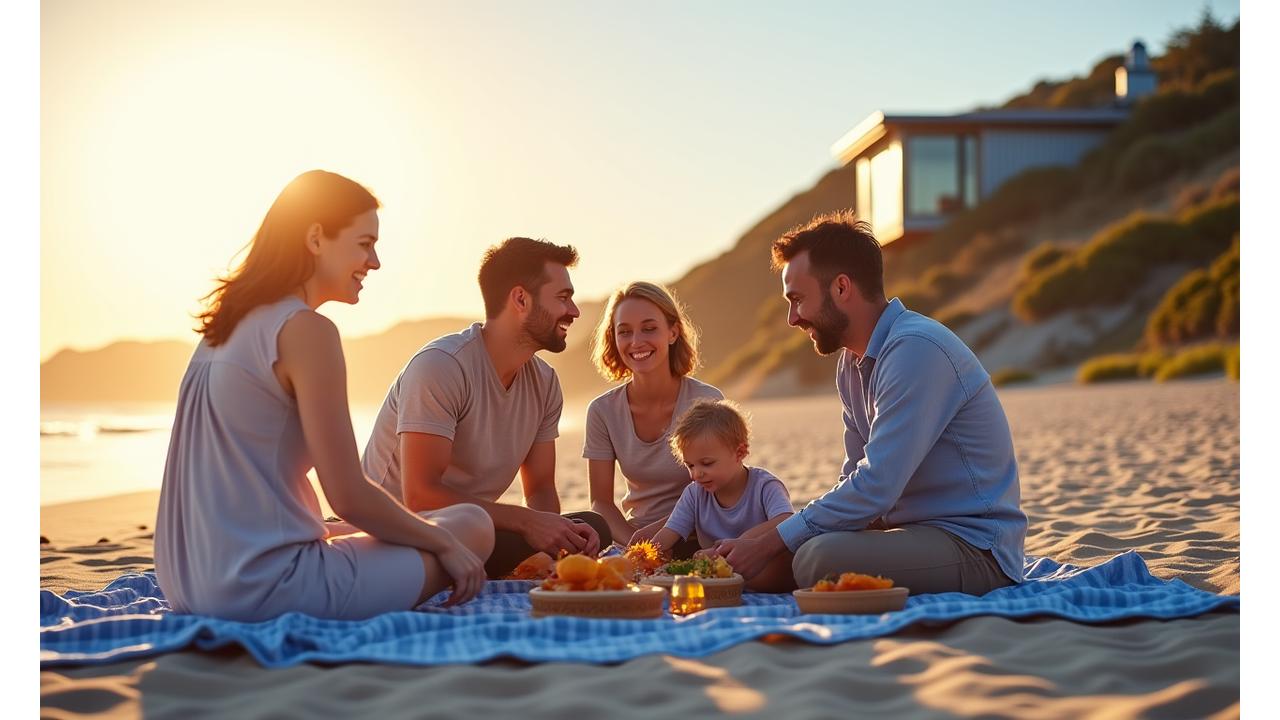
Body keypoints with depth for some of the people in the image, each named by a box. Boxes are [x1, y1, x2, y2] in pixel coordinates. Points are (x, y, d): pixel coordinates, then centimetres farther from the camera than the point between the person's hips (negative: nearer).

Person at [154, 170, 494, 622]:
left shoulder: (226, 327, 13)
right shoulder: (306, 330, -14)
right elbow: (348, 497, -16)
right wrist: (444, 544, 0)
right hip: (263, 588, -9)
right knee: (471, 528, 0)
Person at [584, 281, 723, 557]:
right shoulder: (603, 411, -1)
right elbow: (601, 501, 1)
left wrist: (658, 530, -20)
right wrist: (634, 543, -18)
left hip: (694, 542, -3)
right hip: (633, 539, 3)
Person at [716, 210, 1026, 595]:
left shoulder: (916, 349, -20)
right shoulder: (852, 361, 12)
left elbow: (875, 487, -24)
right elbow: (857, 475, 15)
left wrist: (769, 544, -18)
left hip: (974, 546, -9)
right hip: (916, 531, 9)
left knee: (818, 559, -30)